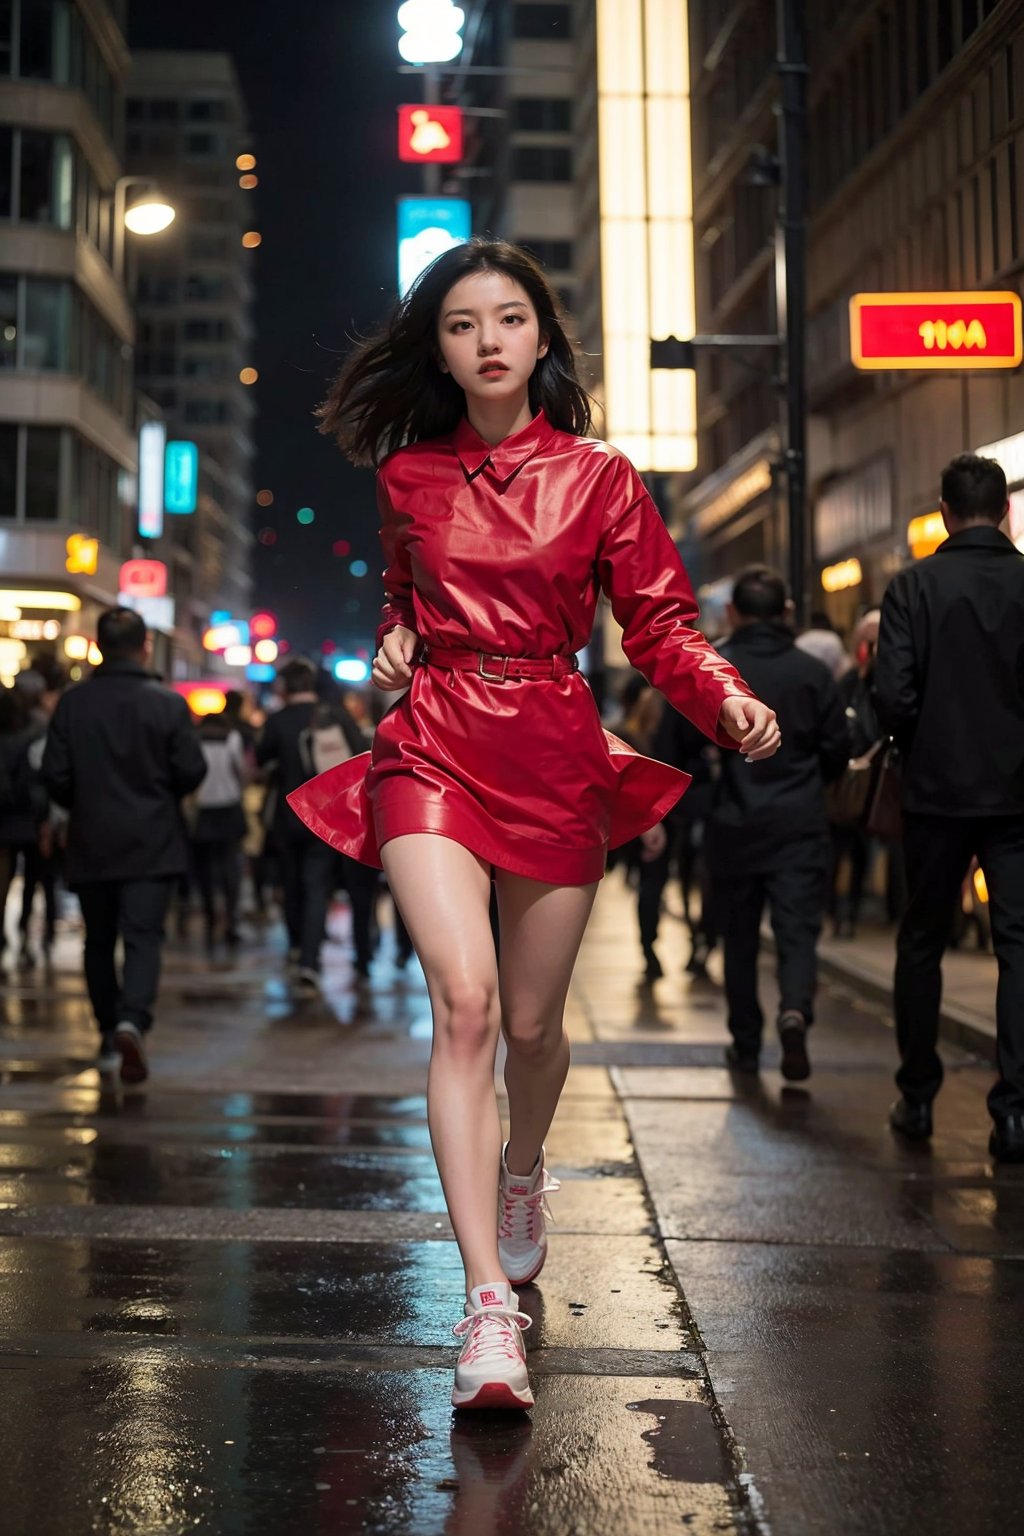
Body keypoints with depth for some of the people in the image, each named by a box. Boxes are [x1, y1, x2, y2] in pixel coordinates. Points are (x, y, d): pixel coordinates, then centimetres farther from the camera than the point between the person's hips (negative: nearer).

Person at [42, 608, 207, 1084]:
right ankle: (131, 1022, -25)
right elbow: (191, 772, -7)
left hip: (90, 843, 2)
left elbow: (54, 775, -4)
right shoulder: (168, 704, -8)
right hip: (151, 842, -2)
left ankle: (109, 1035, 21)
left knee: (99, 941, 15)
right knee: (143, 936, -4)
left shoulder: (72, 703, -3)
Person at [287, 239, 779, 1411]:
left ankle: (520, 1171, 44)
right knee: (463, 1000, -19)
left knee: (533, 1022, 8)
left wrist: (728, 701, -18)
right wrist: (395, 643, 6)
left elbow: (659, 622, 0)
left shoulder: (597, 477, 3)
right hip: (435, 747, 0)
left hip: (556, 757, 0)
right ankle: (489, 1309, -19)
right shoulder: (408, 476, 9)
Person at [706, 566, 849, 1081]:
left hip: (733, 824, 0)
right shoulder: (812, 671, 0)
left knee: (739, 934, 11)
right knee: (797, 928, 0)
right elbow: (837, 752, 4)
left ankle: (746, 1044, 18)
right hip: (799, 824, 0)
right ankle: (795, 1011, -26)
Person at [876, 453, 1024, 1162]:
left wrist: (922, 749, 6)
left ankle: (918, 1098, 20)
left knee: (922, 943, 13)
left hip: (938, 791, 0)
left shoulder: (914, 586, -6)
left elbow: (893, 695, -12)